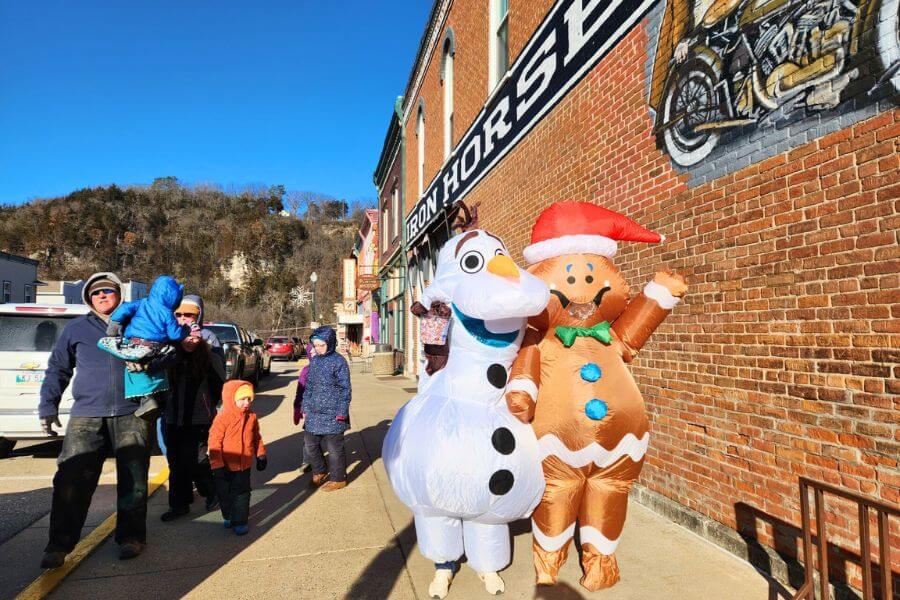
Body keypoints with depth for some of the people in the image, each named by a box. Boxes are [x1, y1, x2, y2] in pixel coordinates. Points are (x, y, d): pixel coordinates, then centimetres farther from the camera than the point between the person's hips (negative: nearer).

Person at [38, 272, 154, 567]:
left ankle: (131, 537, 20)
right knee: (70, 481, -3)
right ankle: (59, 545, 12)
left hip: (132, 414, 0)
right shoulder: (76, 329, 12)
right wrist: (48, 406, 10)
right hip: (86, 415, 1)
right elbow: (57, 369, 16)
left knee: (133, 480, 5)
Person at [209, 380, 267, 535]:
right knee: (224, 493, 15)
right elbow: (214, 443, -17)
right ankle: (228, 517, 38)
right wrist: (217, 466, -16)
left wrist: (261, 455, 10)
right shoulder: (222, 418, -19)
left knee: (242, 493, 9)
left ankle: (240, 521, 23)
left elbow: (257, 438, 10)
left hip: (244, 465, 2)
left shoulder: (252, 417, -4)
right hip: (225, 467, -2)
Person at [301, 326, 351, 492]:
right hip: (314, 412, 7)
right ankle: (319, 471, 37)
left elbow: (345, 389, -11)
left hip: (332, 414, -7)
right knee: (310, 443, 15)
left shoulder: (338, 361, -11)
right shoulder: (314, 361, 8)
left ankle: (338, 479, 21)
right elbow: (309, 386, 15)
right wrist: (305, 409, 12)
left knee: (334, 447, 4)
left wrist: (342, 413, -13)